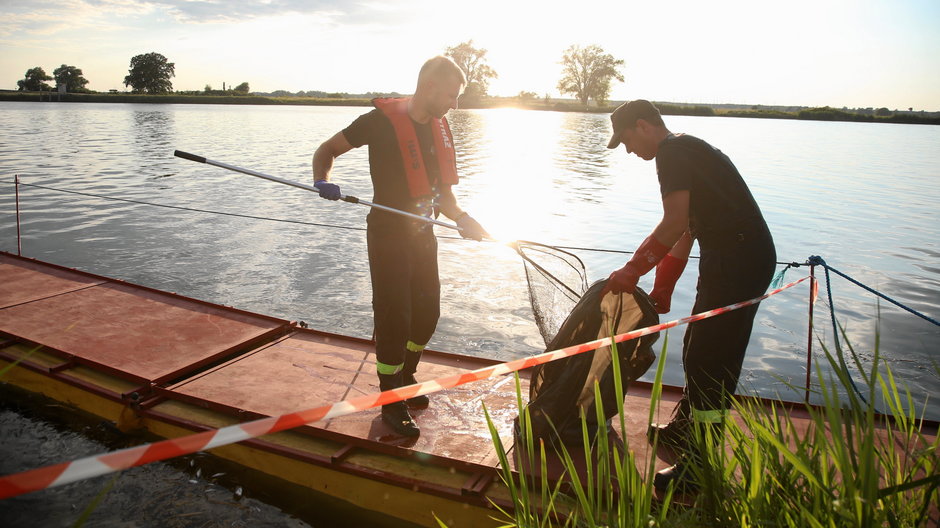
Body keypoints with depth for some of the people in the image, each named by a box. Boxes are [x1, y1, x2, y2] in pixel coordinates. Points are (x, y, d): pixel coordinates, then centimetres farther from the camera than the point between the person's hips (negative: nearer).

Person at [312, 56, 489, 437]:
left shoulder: (440, 129, 7)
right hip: (389, 236, -7)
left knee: (427, 313, 13)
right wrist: (322, 181, -25)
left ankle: (405, 379, 36)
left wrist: (461, 218, -3)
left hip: (423, 234, 7)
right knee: (394, 320, -3)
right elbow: (326, 151, -6)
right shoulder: (381, 120, -14)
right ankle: (392, 403, 14)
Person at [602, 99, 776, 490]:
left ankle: (698, 471, 4)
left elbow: (675, 223, -20)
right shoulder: (689, 150, 22)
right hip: (748, 257, 11)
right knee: (700, 352, 22)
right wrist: (661, 292, 23)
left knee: (710, 362, -5)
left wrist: (632, 271, -14)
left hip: (736, 262, -11)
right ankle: (684, 429, 39)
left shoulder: (672, 151, -10)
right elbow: (686, 232, 23)